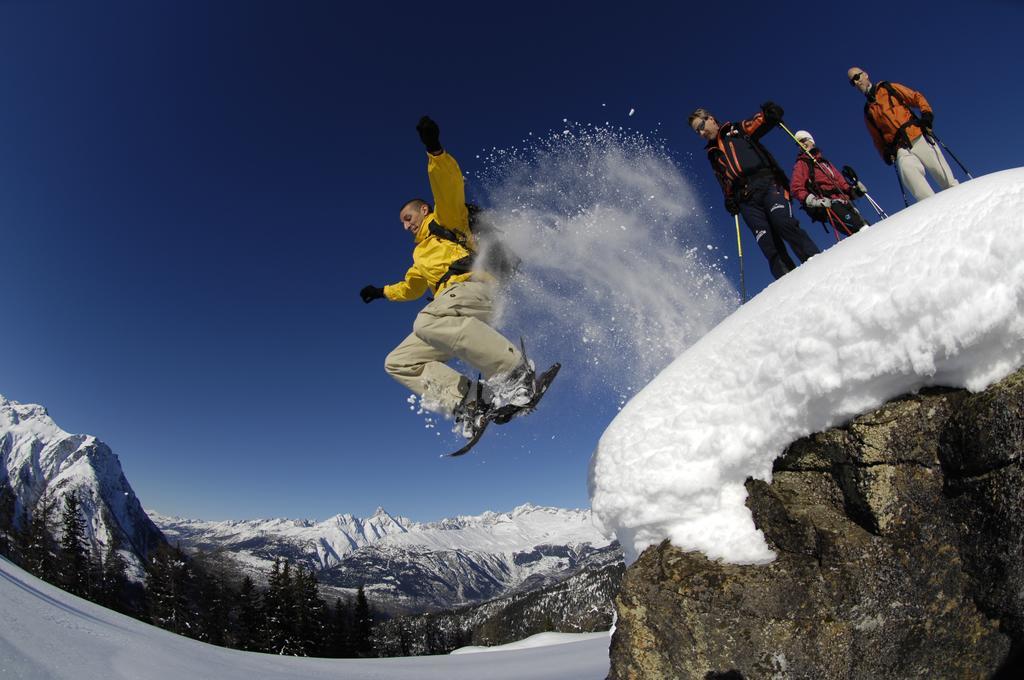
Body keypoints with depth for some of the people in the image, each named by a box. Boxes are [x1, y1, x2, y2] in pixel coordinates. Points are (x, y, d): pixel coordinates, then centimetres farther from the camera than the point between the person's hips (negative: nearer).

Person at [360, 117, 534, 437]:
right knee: (398, 361, 1)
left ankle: (515, 369, -40)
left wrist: (434, 150, -16)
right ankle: (468, 402, -20)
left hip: (471, 284, -8)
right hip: (449, 311, 9)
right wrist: (383, 292, 59)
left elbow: (450, 185, -2)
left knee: (427, 322, -39)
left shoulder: (443, 220, 18)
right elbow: (411, 287, 53)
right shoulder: (421, 255, 39)